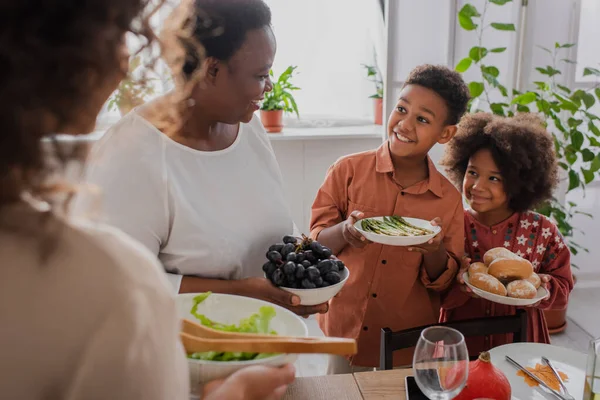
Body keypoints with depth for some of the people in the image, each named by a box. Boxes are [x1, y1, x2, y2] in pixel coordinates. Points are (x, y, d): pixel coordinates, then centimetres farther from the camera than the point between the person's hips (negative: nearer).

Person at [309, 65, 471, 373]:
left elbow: (442, 281, 0)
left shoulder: (449, 199, -6)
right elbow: (316, 243, -6)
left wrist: (434, 250, -21)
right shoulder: (349, 170, -9)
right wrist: (344, 232, -27)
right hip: (345, 329, 0)